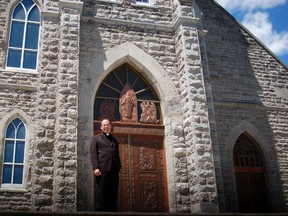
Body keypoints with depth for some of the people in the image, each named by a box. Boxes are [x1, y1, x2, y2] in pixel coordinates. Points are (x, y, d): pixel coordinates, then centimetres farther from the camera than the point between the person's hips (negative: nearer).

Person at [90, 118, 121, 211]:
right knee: (101, 194, -5)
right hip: (102, 169, -4)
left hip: (114, 170, 4)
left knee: (113, 194, 1)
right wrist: (95, 168, -11)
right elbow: (93, 153, 2)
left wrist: (119, 168, 8)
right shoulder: (96, 138, 14)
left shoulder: (115, 140, 26)